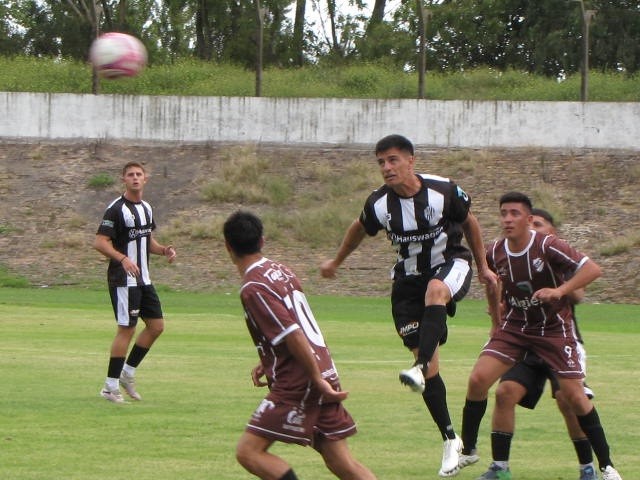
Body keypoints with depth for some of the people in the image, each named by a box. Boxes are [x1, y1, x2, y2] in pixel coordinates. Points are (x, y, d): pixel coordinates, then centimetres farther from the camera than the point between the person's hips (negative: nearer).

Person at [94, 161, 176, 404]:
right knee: (126, 329, -7)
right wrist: (123, 259, -33)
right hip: (123, 280, -8)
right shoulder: (116, 209, -13)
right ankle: (110, 386, 1)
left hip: (143, 279, 8)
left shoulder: (146, 208, 12)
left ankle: (128, 373, 21)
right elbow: (100, 242, -19)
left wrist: (163, 250, 4)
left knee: (156, 325, 8)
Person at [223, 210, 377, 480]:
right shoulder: (280, 271, 13)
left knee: (248, 451, -5)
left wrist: (317, 380, -17)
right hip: (322, 374, 9)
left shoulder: (253, 288, -14)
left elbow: (293, 336, -21)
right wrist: (266, 364, 20)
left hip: (298, 386, -9)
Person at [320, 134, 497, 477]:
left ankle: (420, 369, -48)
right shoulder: (379, 204, -11)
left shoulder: (444, 191, -16)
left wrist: (483, 267, 10)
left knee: (435, 289, -41)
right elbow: (360, 230, 12)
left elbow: (469, 223, 3)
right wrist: (336, 262, 27)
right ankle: (450, 439, 7)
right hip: (409, 278, 2)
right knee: (429, 366, -3)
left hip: (451, 264, -2)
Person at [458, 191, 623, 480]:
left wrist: (559, 290, -38)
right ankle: (467, 451, 7)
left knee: (573, 395, -8)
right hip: (514, 326, 4)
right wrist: (496, 322, 20)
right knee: (478, 380, -11)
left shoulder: (547, 246, -20)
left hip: (554, 329, -4)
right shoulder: (495, 253, -6)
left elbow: (592, 269, -26)